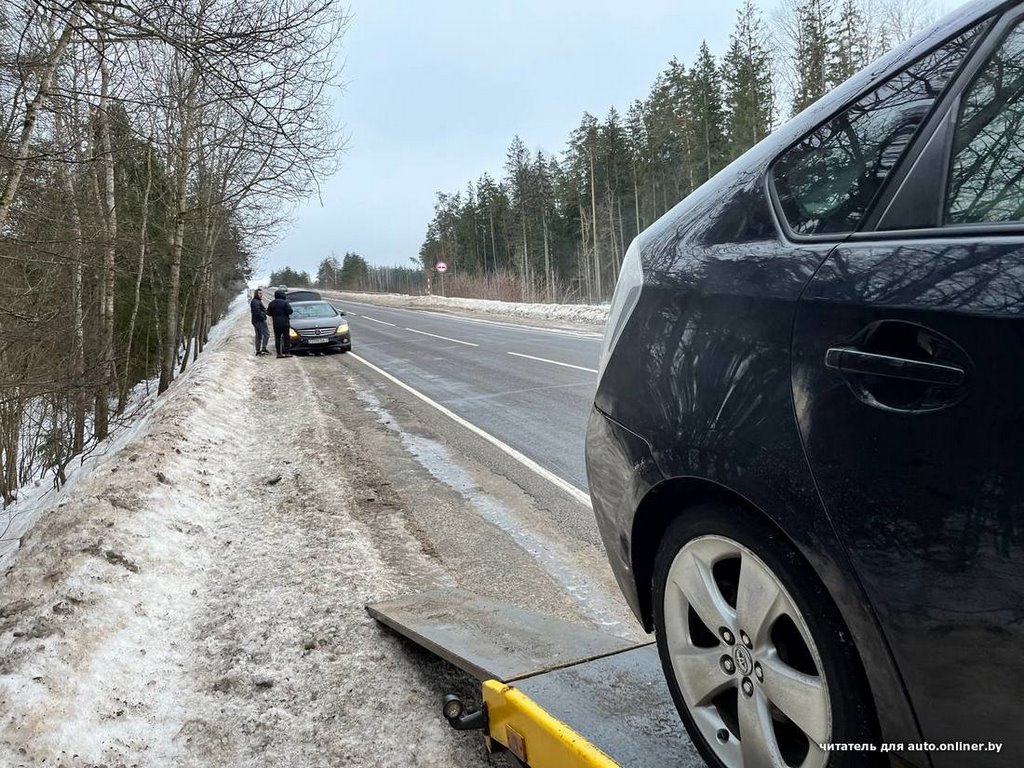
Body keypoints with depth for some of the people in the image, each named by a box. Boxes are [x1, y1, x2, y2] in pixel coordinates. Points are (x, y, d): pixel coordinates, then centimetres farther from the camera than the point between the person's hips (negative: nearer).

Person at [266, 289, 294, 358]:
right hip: (284, 323, -4)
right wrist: (289, 306, 6)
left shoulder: (271, 303, 5)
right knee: (286, 338, 1)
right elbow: (290, 311, -13)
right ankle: (285, 353, -4)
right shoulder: (284, 302, -9)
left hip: (276, 323, 4)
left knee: (277, 338, 6)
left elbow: (268, 313, 9)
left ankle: (279, 353, 4)